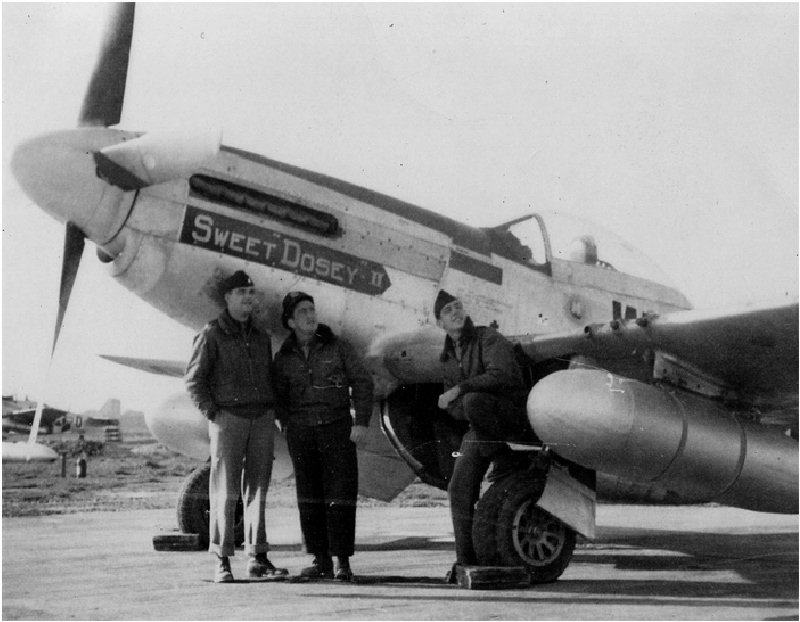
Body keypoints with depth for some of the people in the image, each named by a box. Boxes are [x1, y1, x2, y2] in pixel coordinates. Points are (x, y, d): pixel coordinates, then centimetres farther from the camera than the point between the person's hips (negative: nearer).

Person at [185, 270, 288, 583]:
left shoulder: (261, 337, 17)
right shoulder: (212, 334, 1)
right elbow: (194, 379, -2)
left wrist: (272, 414, 9)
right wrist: (212, 413, -10)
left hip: (262, 419, 5)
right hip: (228, 418, -5)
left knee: (257, 490, 5)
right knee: (225, 492, -5)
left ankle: (257, 558, 10)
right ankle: (222, 561, 0)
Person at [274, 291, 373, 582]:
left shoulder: (337, 346, 2)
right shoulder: (283, 357, 7)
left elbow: (362, 382, 1)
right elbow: (279, 397, 15)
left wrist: (362, 422, -7)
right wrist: (288, 427, 2)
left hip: (337, 427, -2)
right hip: (301, 432, 2)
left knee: (341, 494, -6)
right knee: (309, 496, 4)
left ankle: (342, 561, -2)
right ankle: (321, 560, 12)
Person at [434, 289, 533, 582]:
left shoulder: (488, 339, -8)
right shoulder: (447, 356, 13)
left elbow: (500, 375, -25)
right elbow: (452, 406, 13)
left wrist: (460, 389, -23)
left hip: (512, 414, -6)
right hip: (479, 430, 6)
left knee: (473, 400, -37)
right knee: (459, 489, -4)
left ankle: (506, 458, -16)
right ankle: (466, 560, 5)